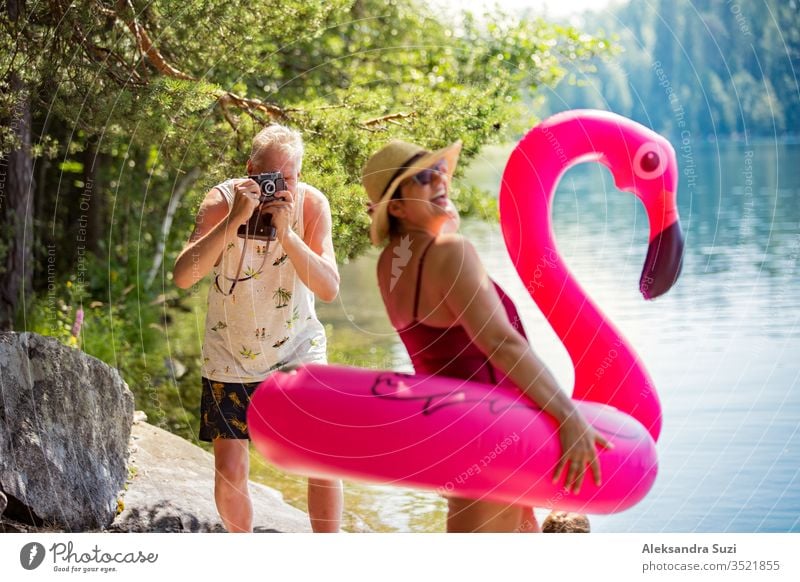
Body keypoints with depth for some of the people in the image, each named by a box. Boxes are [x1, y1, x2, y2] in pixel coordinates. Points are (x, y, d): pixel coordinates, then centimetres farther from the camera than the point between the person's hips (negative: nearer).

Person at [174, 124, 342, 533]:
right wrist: (233, 220, -39)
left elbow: (329, 289, -22)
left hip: (297, 348, 1)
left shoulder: (312, 204, -14)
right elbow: (183, 277, -29)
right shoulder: (222, 200, -17)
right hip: (230, 356, 0)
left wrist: (286, 233, -34)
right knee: (230, 471, -2)